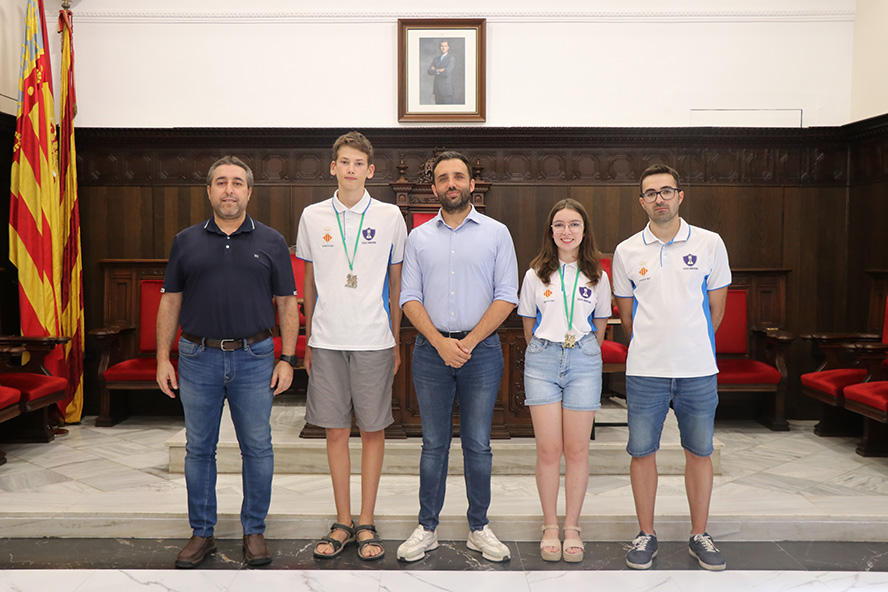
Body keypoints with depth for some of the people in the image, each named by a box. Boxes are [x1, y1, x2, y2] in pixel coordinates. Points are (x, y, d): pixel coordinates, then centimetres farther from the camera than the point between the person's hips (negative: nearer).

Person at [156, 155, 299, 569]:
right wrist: (163, 358, 3)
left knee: (257, 449, 5)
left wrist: (287, 359, -2)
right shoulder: (186, 241, 7)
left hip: (253, 358, -1)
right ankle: (202, 533, 24)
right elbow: (170, 302, 9)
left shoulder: (271, 242, 5)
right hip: (198, 359, 1)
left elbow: (287, 303, 5)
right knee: (199, 448, 9)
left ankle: (254, 530, 21)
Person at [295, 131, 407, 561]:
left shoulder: (389, 216, 2)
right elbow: (309, 283, 13)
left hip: (373, 340, -1)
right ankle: (342, 521, 20)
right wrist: (307, 340, 11)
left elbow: (396, 282, 7)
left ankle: (366, 523, 17)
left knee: (372, 429, 5)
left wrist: (396, 342, 5)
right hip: (327, 341, 2)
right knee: (335, 431, 7)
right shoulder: (313, 217, 7)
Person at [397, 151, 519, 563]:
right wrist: (441, 342, -10)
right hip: (431, 350, 1)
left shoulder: (496, 233, 4)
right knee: (434, 443, 8)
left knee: (478, 444, 5)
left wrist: (469, 342, -11)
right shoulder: (419, 237, 9)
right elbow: (410, 298, 4)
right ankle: (427, 528, 19)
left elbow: (506, 296, -2)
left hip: (481, 350, -1)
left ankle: (479, 528, 19)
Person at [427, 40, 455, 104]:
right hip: (437, 89, 6)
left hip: (447, 89, -6)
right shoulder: (435, 59, 15)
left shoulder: (452, 59, -4)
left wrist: (435, 70, -5)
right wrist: (439, 71, -12)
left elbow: (447, 72, -18)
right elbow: (430, 72, 1)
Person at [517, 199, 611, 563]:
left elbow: (600, 327, 15)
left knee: (577, 450, 2)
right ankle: (550, 527, 13)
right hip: (542, 359, 0)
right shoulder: (536, 275, 6)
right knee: (548, 449, -1)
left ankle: (572, 527, 15)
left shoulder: (597, 277, 7)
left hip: (583, 360, 1)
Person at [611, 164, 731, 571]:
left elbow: (716, 308, 9)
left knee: (699, 452, 8)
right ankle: (646, 535, 19)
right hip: (645, 370, 0)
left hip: (697, 369, 0)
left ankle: (699, 536, 22)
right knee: (642, 451, 4)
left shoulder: (709, 244, 2)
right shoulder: (626, 252, 3)